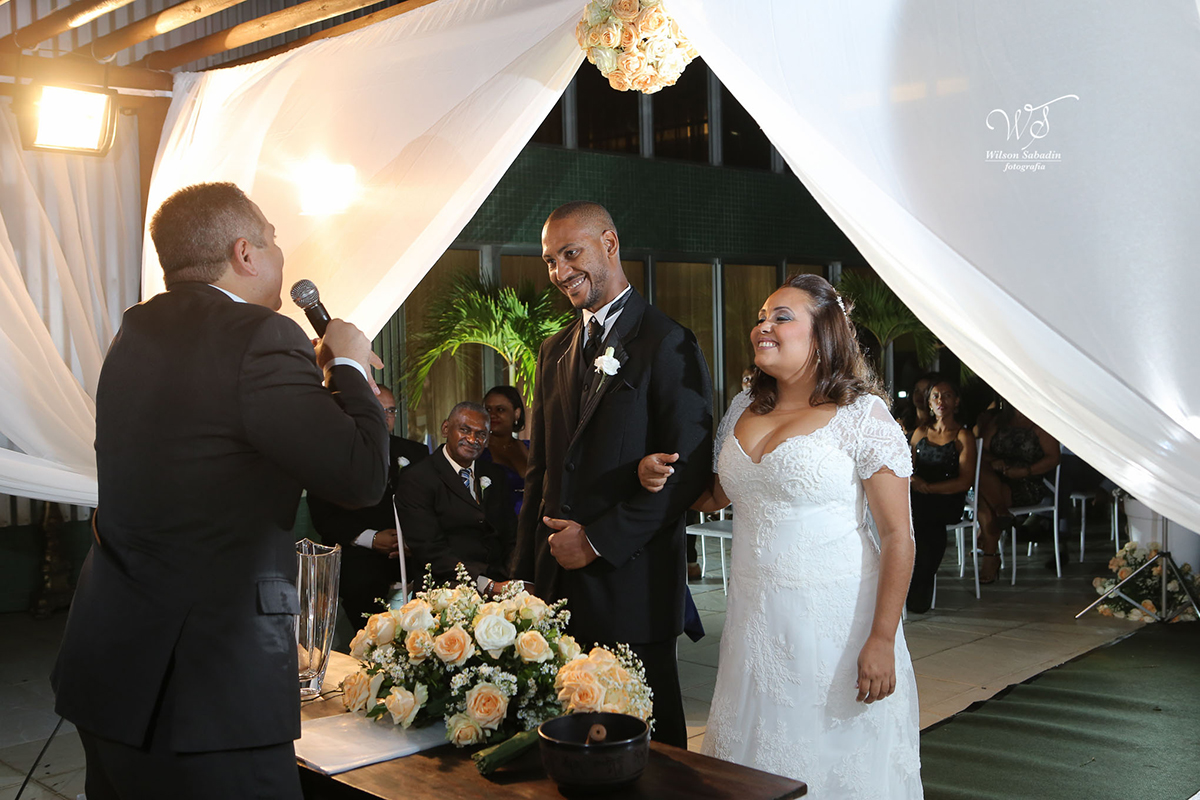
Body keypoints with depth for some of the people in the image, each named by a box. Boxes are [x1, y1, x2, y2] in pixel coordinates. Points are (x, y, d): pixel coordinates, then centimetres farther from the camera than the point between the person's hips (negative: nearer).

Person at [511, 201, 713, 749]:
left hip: (630, 579, -6)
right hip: (558, 582, 6)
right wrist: (525, 573, 11)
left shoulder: (667, 345, -8)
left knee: (646, 739, 6)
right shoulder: (554, 352, 14)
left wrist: (599, 540, -13)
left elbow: (688, 470, -14)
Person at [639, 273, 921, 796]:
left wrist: (881, 640, -18)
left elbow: (897, 536, -12)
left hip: (834, 618, -5)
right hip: (754, 616, 6)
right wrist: (664, 481, 3)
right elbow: (718, 494, 23)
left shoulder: (861, 415, -9)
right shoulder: (743, 409, 8)